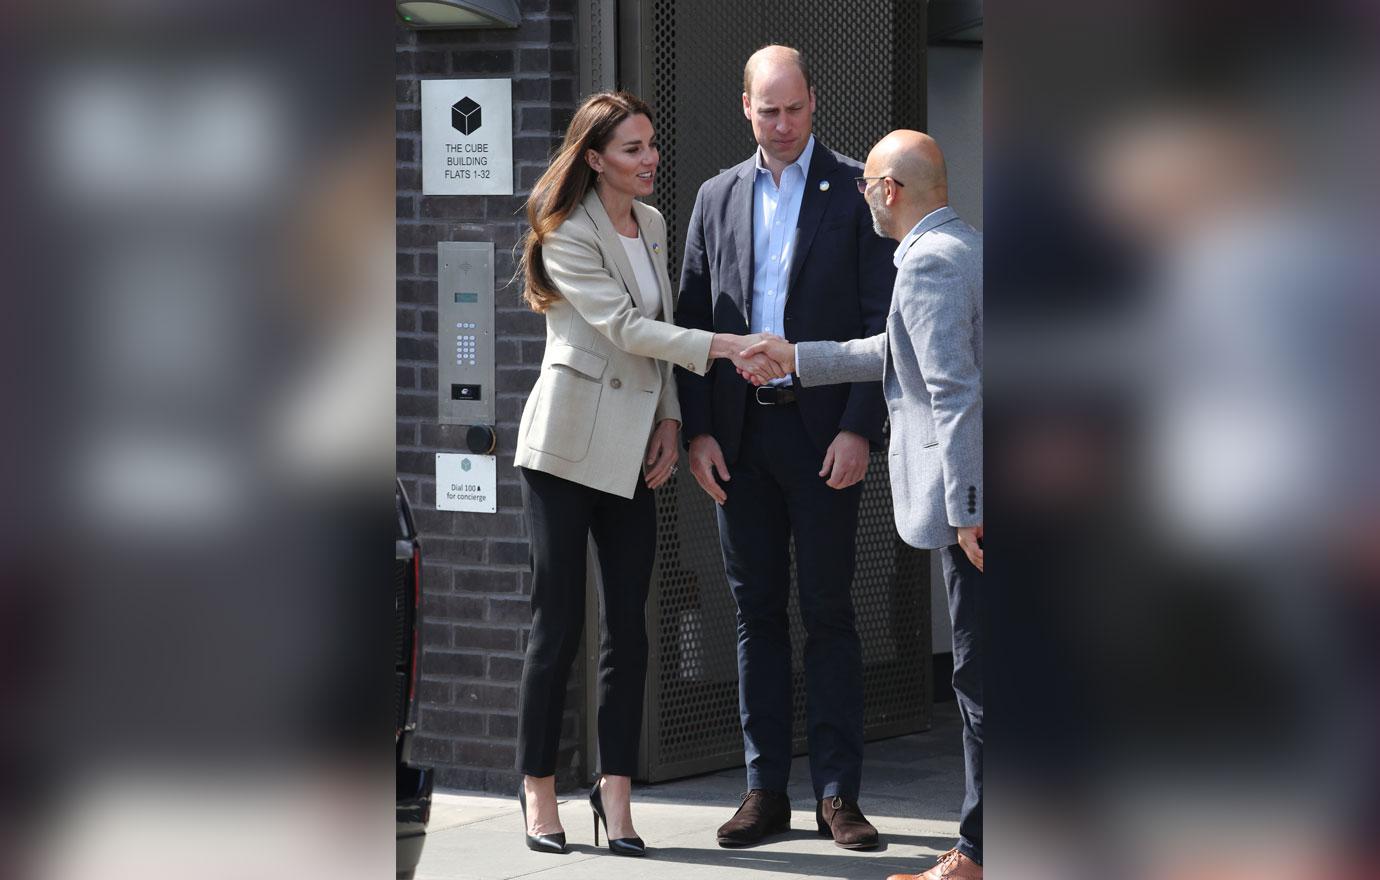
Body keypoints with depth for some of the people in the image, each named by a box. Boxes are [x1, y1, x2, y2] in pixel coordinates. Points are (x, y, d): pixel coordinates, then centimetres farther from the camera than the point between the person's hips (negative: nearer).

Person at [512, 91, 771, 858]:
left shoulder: (654, 226, 12)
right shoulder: (568, 236, -10)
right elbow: (624, 327, -18)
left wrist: (670, 421, 4)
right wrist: (721, 347, -25)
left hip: (633, 448, 6)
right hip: (570, 443, -6)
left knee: (629, 622, 2)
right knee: (559, 622, -4)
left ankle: (616, 791, 4)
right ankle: (540, 791, 5)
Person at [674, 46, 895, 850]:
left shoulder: (856, 191, 0)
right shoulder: (718, 197, 12)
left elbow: (882, 320, -4)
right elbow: (693, 318, 11)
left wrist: (859, 430, -12)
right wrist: (698, 430, 2)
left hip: (824, 433, -4)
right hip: (740, 435, 4)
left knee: (828, 611, 0)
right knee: (757, 611, 7)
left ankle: (839, 794, 3)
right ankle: (766, 791, 12)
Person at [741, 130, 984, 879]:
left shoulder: (928, 265, -16)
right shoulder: (969, 249, 16)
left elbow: (956, 392, -23)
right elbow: (900, 353, 27)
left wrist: (965, 509, -22)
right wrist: (798, 359, 30)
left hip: (975, 503, -10)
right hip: (977, 496, 10)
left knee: (981, 675, -5)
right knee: (982, 672, 14)